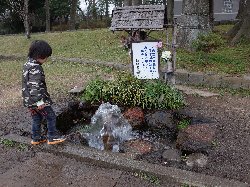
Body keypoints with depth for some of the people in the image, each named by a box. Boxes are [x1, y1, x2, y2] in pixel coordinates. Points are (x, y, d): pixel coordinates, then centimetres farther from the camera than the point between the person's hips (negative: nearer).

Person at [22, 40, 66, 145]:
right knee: (51, 117, 5)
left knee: (36, 118, 20)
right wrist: (40, 101, -25)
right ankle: (52, 137, 15)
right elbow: (35, 86, -28)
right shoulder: (35, 68, -23)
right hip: (37, 100, -9)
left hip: (29, 100, 10)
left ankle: (36, 138, 31)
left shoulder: (27, 64, 9)